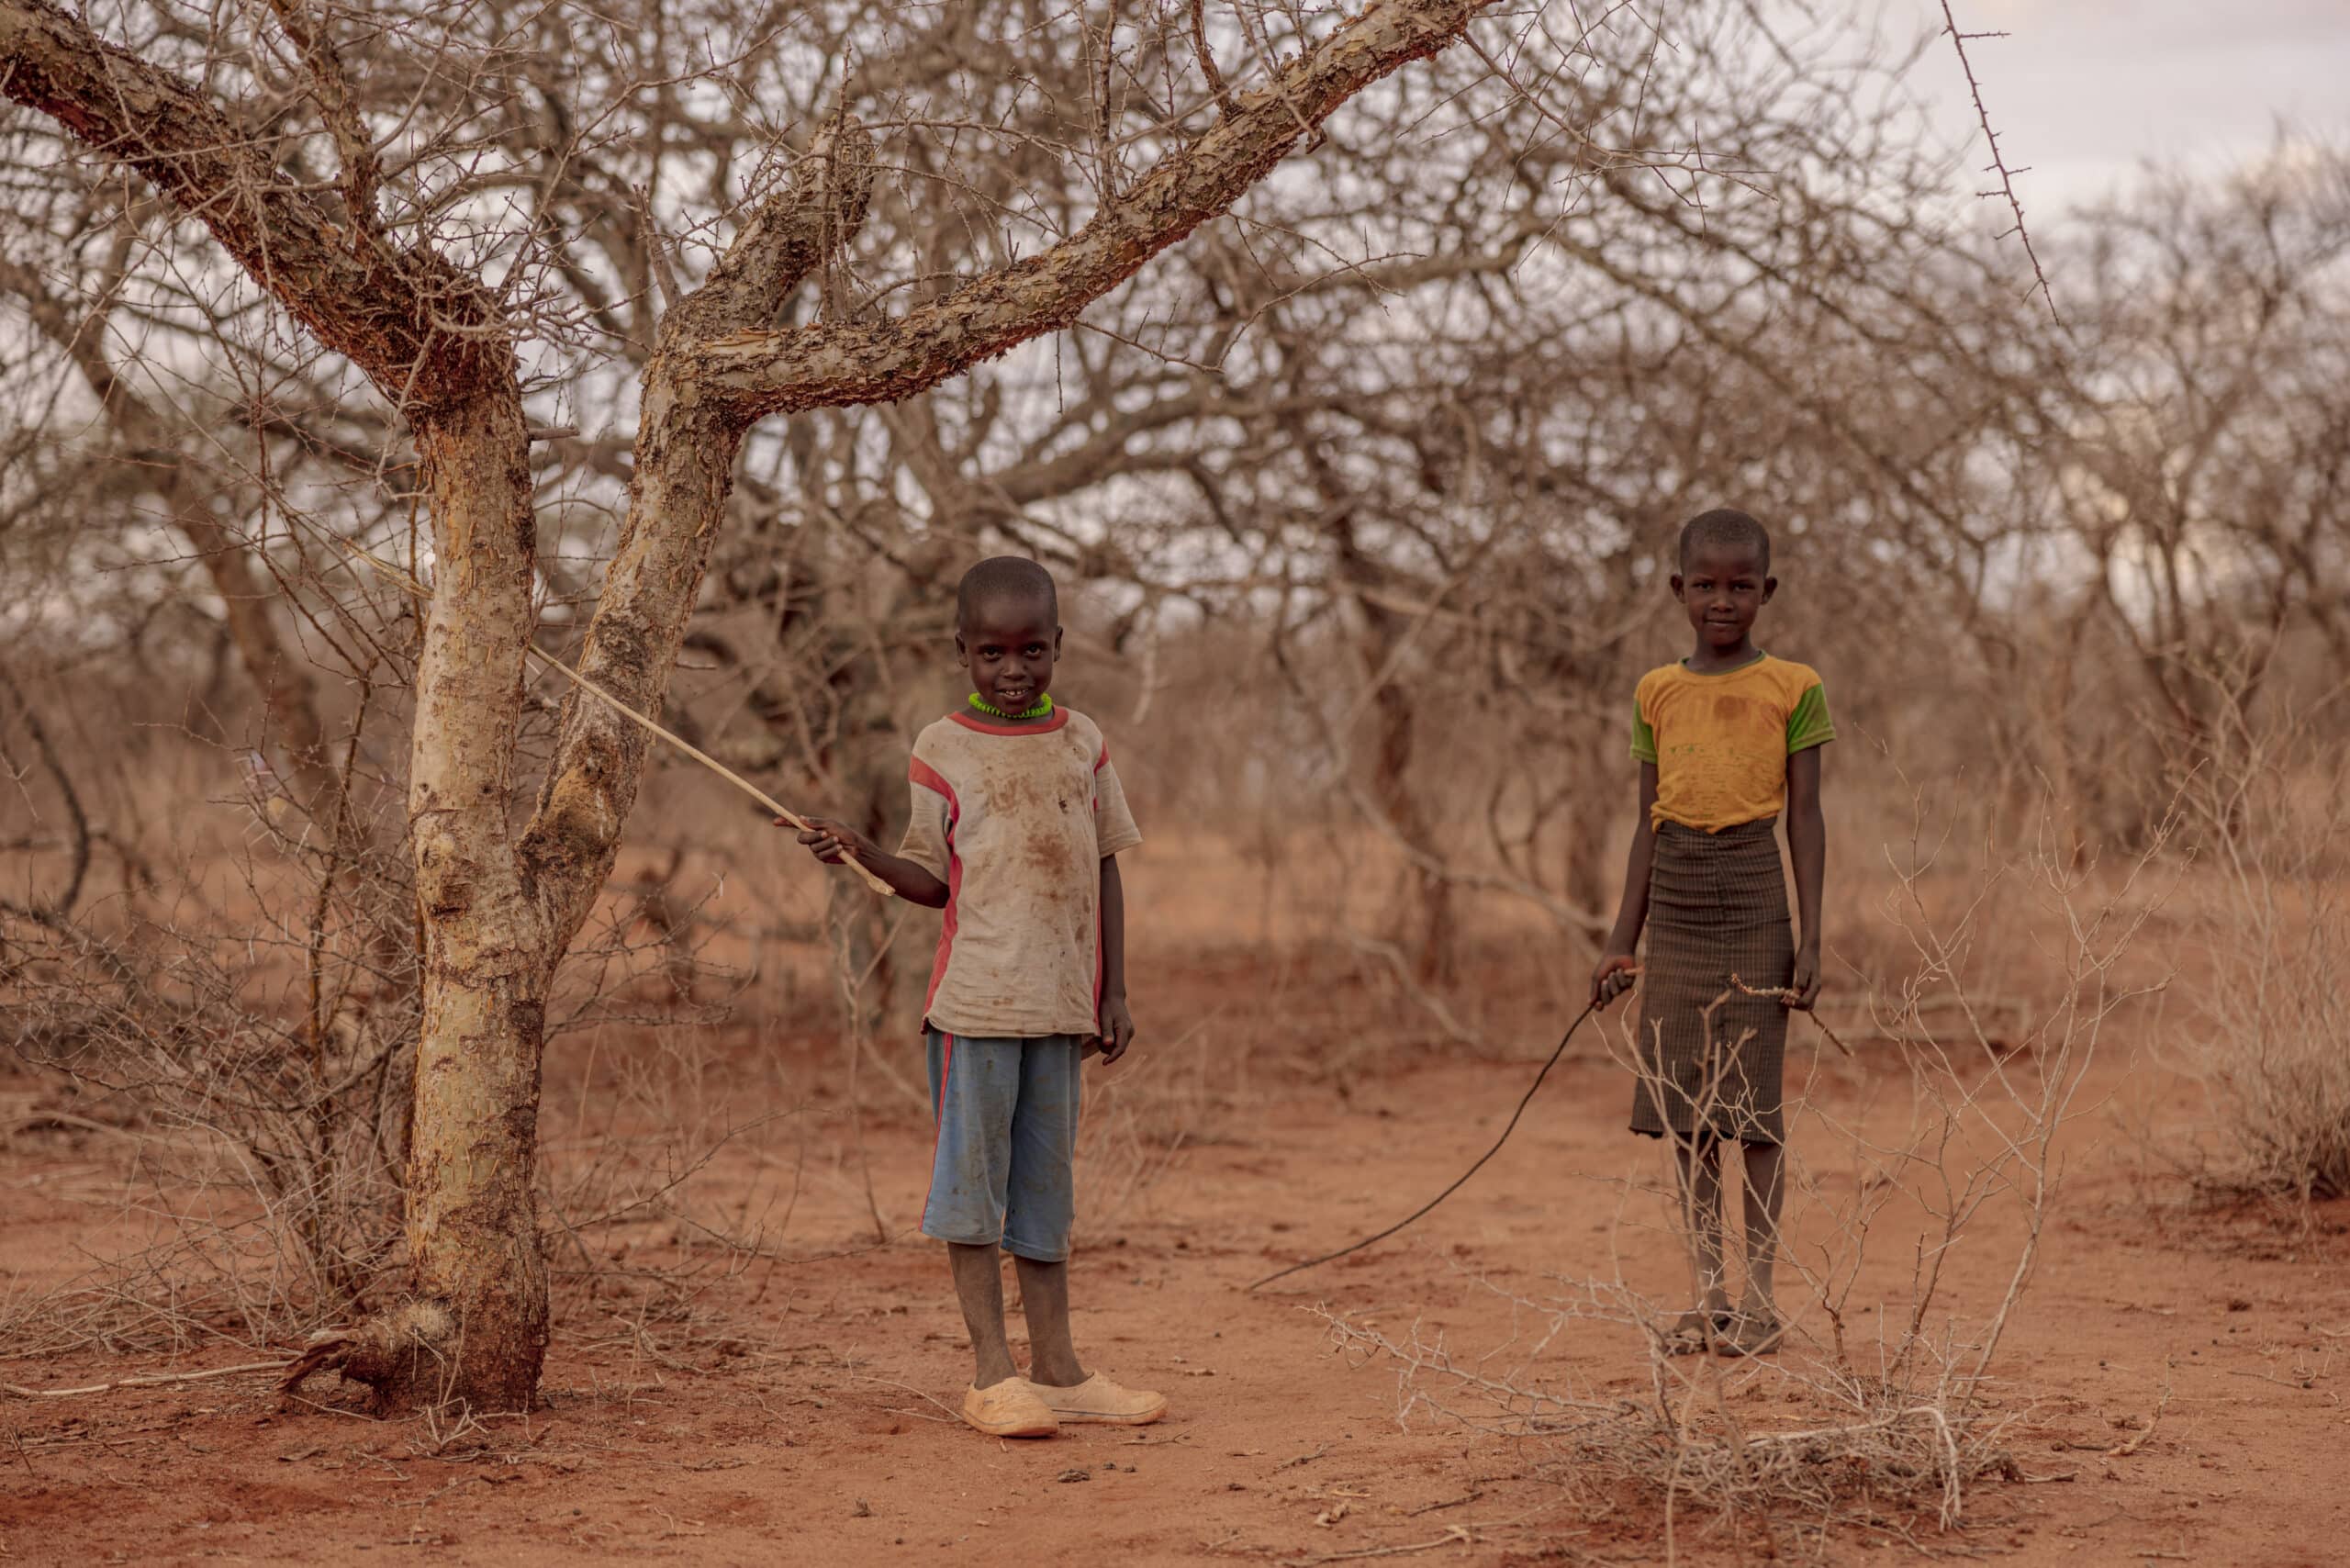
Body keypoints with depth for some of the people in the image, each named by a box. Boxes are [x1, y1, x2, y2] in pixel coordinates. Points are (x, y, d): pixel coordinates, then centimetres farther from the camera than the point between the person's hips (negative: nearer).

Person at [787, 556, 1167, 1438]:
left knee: (1046, 1180, 10)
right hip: (975, 997, -3)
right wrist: (863, 854, -15)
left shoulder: (1081, 743, 9)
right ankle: (991, 1373, 3)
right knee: (973, 1173, -2)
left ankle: (1057, 1367, 15)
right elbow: (937, 882, 4)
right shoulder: (943, 751, 0)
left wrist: (1113, 994, 8)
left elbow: (1105, 868, 12)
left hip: (1061, 1000, 3)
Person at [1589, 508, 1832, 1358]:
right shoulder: (1657, 693, 9)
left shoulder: (1793, 688, 0)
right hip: (1676, 905, 4)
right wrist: (1621, 941, 8)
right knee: (1684, 1099, 5)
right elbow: (1648, 822, 11)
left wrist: (1810, 937, -7)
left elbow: (1805, 817, -1)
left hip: (1754, 903, -4)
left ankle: (1759, 1294, 7)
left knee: (1754, 1096, -1)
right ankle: (1708, 1292, 13)